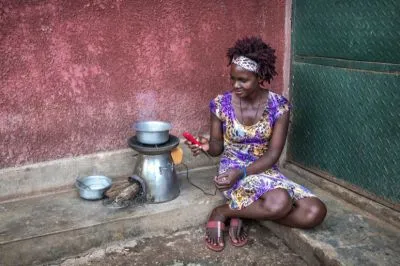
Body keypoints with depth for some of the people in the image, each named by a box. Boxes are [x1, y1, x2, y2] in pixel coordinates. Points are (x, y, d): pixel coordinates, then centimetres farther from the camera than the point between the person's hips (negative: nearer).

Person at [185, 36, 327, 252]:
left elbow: (273, 154, -10)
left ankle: (241, 213, -6)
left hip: (265, 171, 4)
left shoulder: (279, 106, -8)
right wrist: (207, 146, -22)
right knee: (279, 202, -34)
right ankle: (221, 212, -8)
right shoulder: (221, 104, -9)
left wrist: (242, 172, -24)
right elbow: (218, 147, 2)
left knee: (315, 212, -18)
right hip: (233, 171, -3)